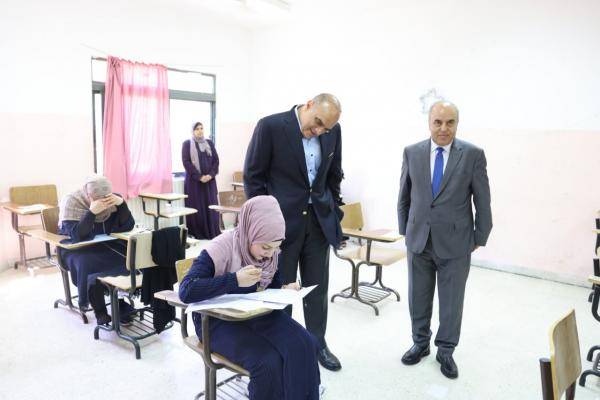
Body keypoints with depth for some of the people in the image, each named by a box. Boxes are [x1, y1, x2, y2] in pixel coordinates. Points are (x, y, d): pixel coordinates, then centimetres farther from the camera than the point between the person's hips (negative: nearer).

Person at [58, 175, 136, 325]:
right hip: (76, 248, -3)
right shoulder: (71, 201, -16)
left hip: (106, 244, 3)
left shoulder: (111, 201, -6)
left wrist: (121, 203, -26)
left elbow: (127, 227, -12)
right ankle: (99, 312, -16)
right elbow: (76, 236, -28)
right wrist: (92, 211, -37)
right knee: (89, 266, -34)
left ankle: (122, 304, -6)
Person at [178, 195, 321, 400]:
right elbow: (186, 291, -29)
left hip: (256, 313, 5)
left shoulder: (271, 252, -4)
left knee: (303, 344, -19)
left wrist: (285, 290, -11)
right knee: (267, 361, -28)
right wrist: (235, 280, -35)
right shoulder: (220, 249, -22)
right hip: (218, 319, -5)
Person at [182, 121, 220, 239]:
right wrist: (199, 177, -15)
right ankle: (196, 233, 5)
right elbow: (186, 162, -7)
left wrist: (211, 175, -11)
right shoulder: (187, 144, 2)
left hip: (209, 180, 3)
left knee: (211, 206, 3)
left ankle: (212, 232, 9)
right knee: (196, 207, -1)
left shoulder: (209, 143, 11)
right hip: (193, 181, -3)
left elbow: (216, 160, 5)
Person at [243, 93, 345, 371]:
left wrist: (334, 212, 8)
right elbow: (253, 176, -9)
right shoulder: (270, 126, -13)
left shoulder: (333, 131, 1)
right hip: (283, 220, -4)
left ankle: (318, 344, 31)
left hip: (319, 220, 4)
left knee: (317, 286, 14)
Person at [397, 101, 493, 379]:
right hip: (418, 240, 2)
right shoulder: (412, 153, 0)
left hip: (455, 242, -2)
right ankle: (420, 343, 37)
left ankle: (446, 351, 31)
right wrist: (405, 230, 9)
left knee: (452, 301, 11)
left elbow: (482, 201, -2)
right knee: (418, 297, 15)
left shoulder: (473, 154, -7)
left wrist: (480, 238, 2)